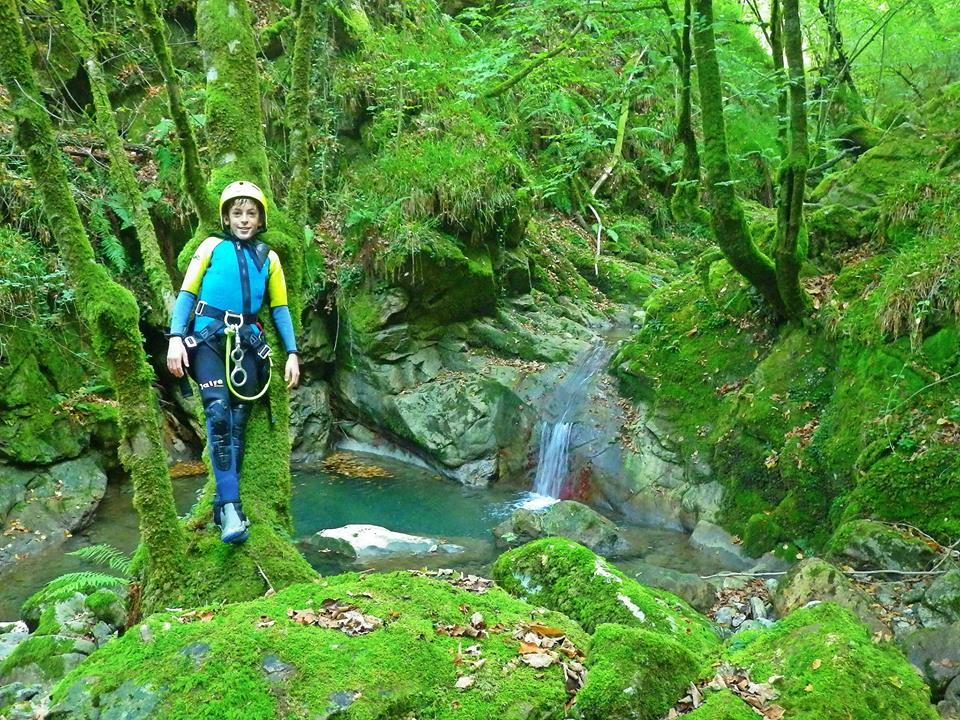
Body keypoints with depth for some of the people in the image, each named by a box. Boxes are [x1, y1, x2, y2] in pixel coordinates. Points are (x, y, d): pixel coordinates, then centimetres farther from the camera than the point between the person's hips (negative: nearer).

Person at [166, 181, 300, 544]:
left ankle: (224, 505, 4)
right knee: (218, 414, -19)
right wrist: (176, 337, -8)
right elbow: (187, 293, 5)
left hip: (246, 342, 3)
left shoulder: (268, 258, 16)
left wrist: (292, 353, 7)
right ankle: (231, 508, -21)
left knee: (237, 423, -2)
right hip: (207, 338, -3)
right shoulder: (212, 247, 11)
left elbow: (280, 309, 16)